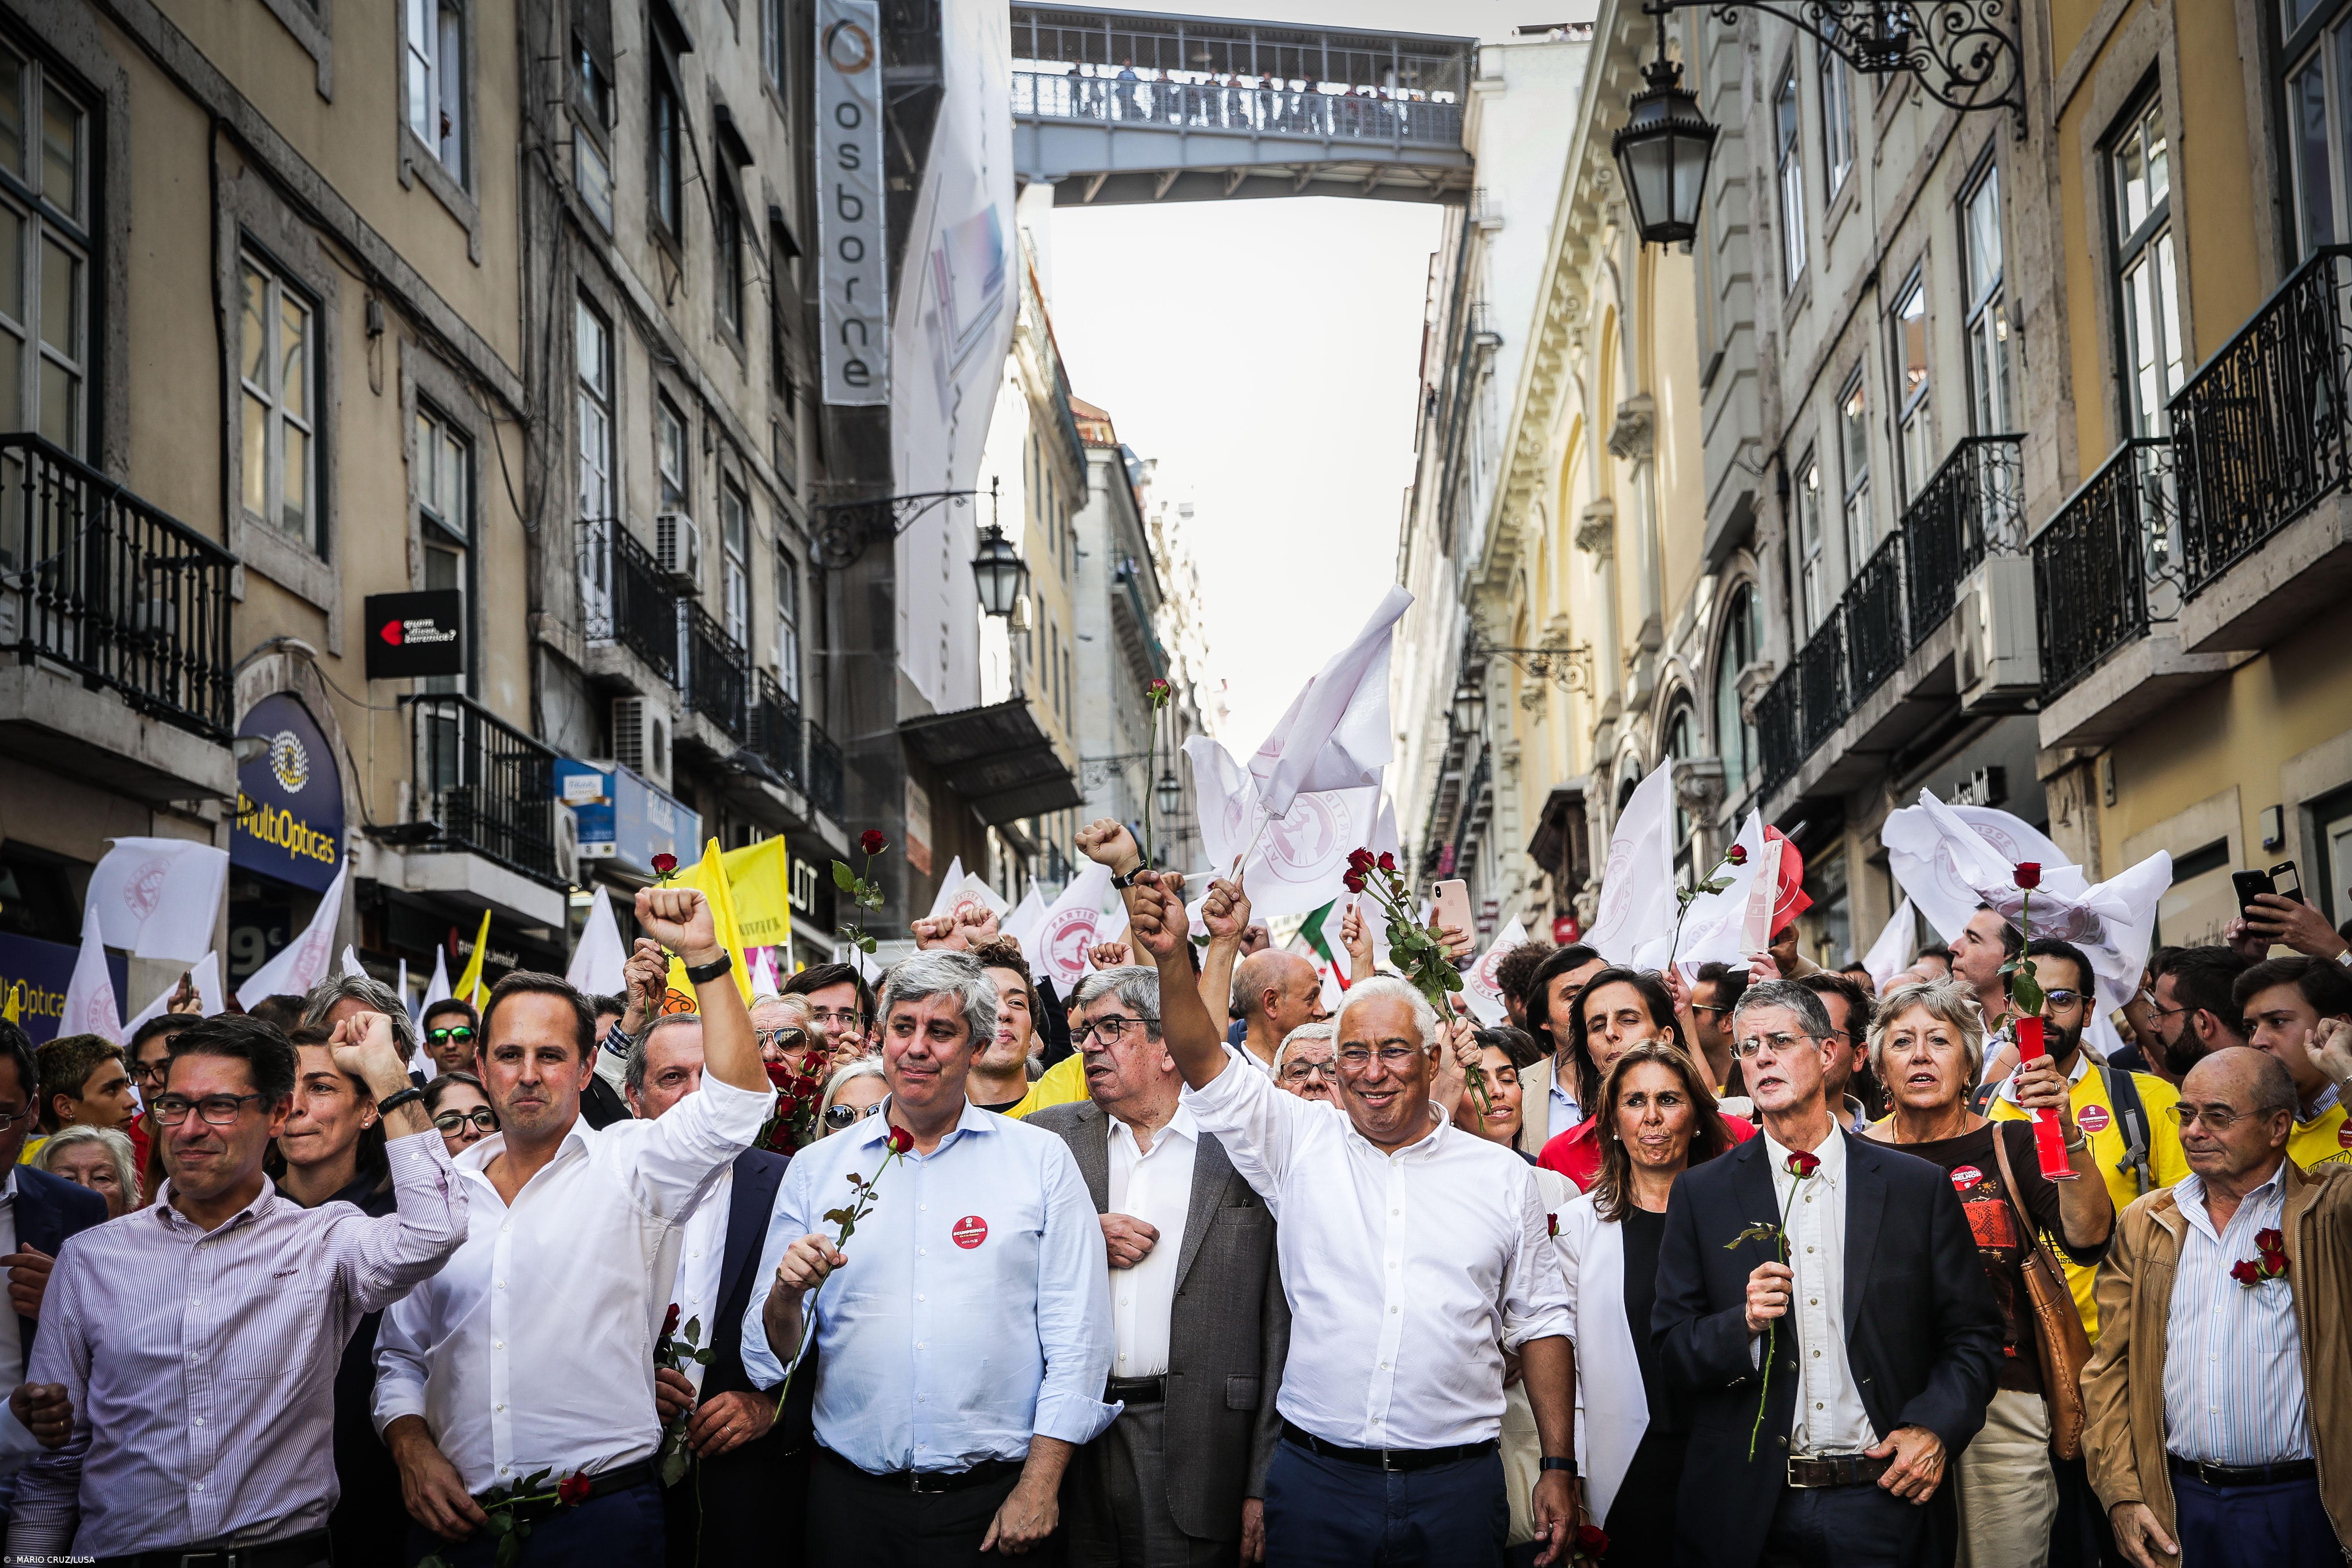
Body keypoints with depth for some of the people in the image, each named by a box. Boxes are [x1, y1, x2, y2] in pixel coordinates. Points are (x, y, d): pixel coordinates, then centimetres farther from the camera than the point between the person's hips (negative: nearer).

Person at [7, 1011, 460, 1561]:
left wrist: (383, 1067, -9)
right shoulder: (89, 1259, 11)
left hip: (285, 1554, -2)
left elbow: (431, 1232, -18)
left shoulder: (325, 1242, 4)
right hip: (119, 1555, 2)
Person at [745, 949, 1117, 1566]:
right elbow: (770, 1358, 6)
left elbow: (1075, 1339, -3)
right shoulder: (815, 1168, 7)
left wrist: (1039, 1488, -9)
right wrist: (787, 1296, -15)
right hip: (851, 1499, 2)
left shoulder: (1042, 1160, 2)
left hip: (994, 1504, -2)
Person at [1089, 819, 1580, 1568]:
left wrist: (1559, 1468, 4)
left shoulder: (1502, 1175, 6)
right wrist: (1170, 954, -24)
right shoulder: (1302, 1144, 4)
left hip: (1457, 1483, 0)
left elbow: (1539, 1325, 8)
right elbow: (1204, 1062, -8)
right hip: (1317, 1477, 0)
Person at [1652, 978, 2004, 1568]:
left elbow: (1974, 1335, 6)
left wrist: (1935, 1429, -9)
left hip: (1881, 1498, 0)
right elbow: (1673, 1353, 2)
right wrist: (1745, 1326, -16)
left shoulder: (1919, 1188, 3)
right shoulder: (1700, 1194, 4)